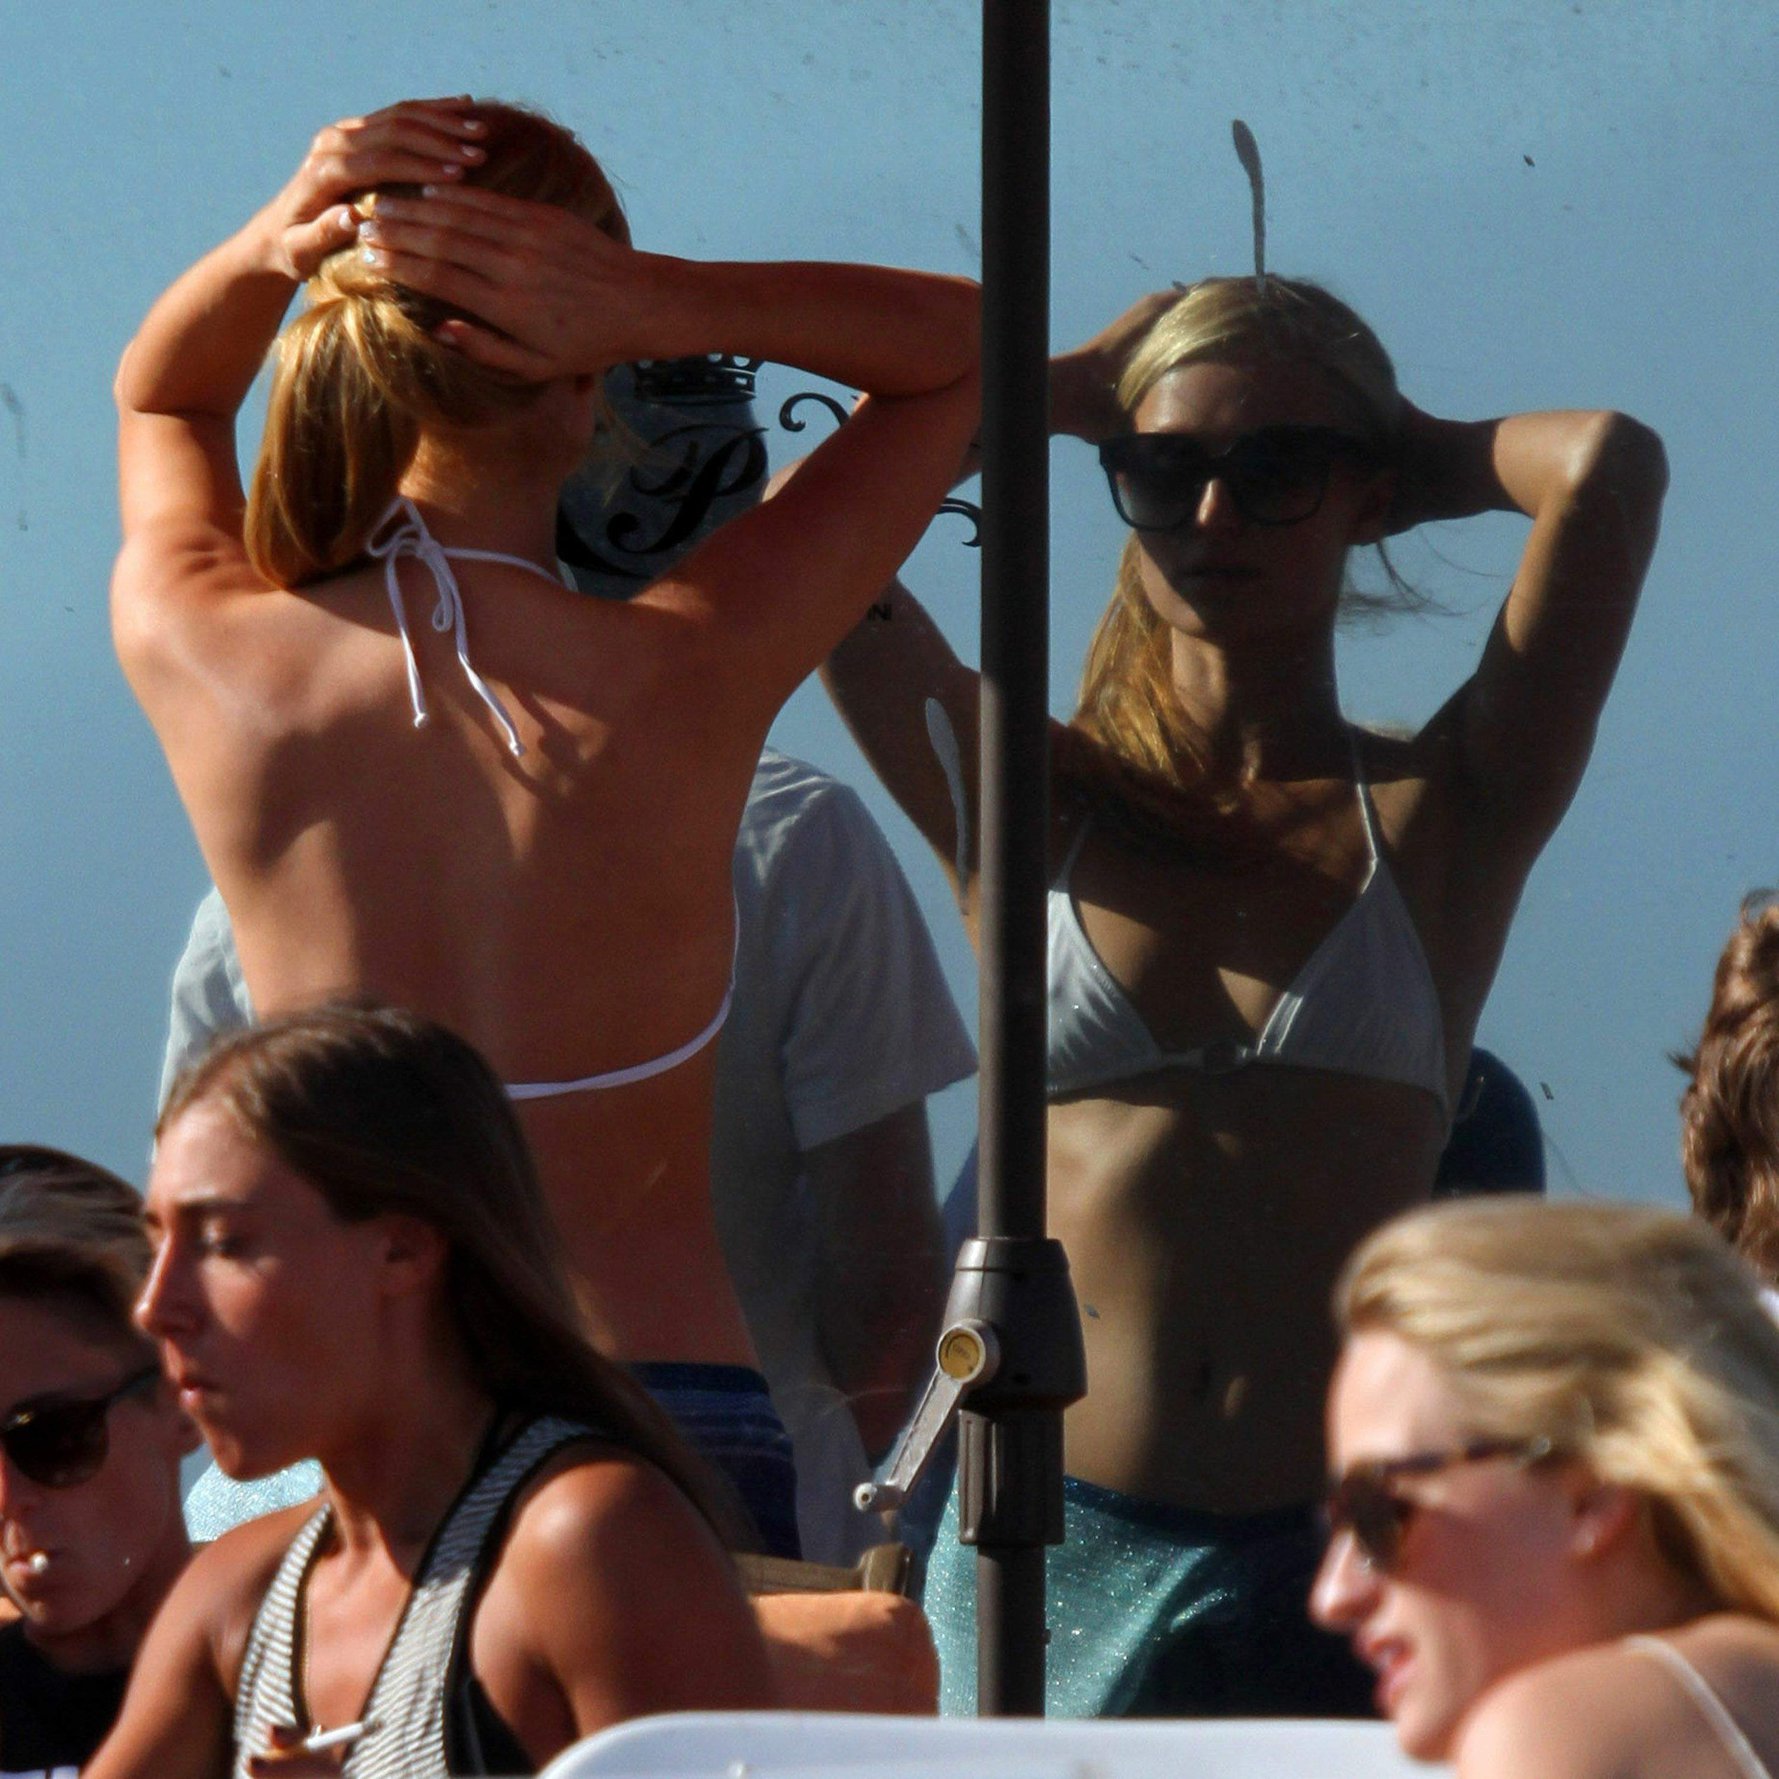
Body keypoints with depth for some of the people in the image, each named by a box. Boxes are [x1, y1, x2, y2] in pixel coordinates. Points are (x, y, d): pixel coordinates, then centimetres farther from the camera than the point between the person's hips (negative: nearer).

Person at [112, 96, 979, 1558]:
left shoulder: (202, 656, -2)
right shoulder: (690, 672, -8)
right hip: (675, 1423, -2)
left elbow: (158, 400, 23)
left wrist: (274, 250, 0)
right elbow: (967, 344, 7)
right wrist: (659, 307, -9)